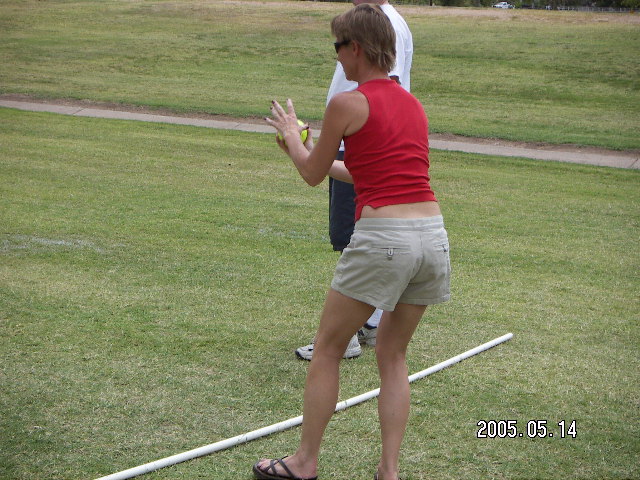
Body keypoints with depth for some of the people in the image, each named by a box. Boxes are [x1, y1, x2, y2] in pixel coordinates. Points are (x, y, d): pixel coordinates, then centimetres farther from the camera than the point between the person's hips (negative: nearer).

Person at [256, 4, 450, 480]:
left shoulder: (348, 103, -4)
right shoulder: (413, 103, 16)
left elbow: (312, 174, 9)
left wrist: (292, 134, 27)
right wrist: (326, 157, 37)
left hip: (382, 237, -6)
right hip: (433, 233, 7)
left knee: (328, 349, 12)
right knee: (393, 355, 19)